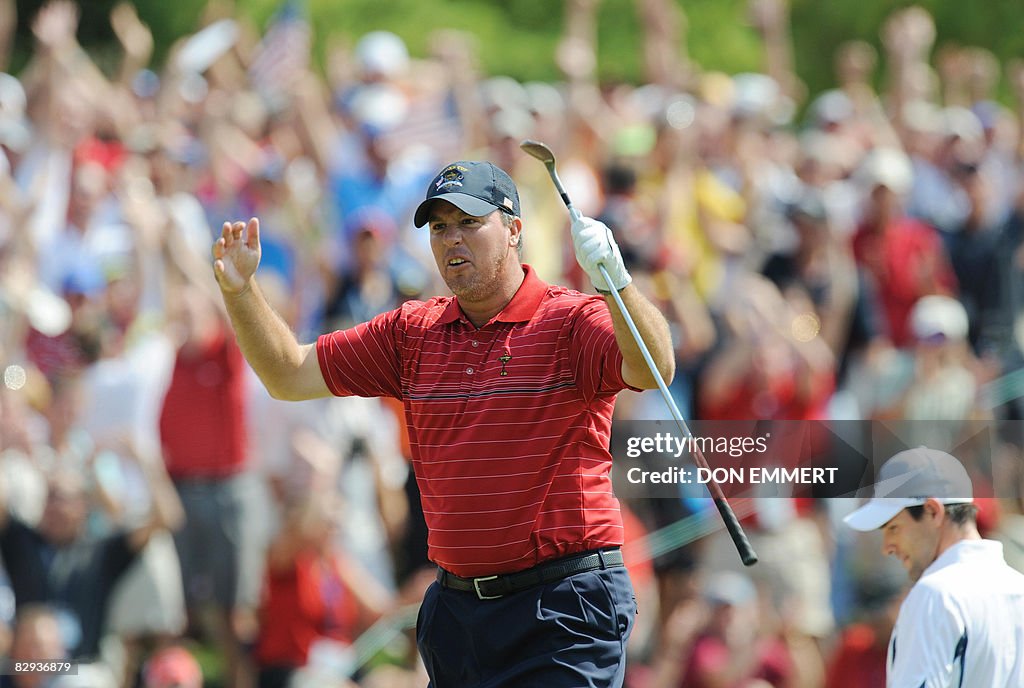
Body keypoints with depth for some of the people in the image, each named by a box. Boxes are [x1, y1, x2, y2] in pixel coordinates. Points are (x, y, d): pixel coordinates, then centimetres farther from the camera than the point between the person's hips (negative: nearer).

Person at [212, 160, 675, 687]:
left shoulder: (573, 320, -6)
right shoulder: (412, 332, 11)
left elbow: (653, 370, -26)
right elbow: (290, 376, 14)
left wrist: (615, 282, -43)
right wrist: (238, 290, -1)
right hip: (454, 601, 6)